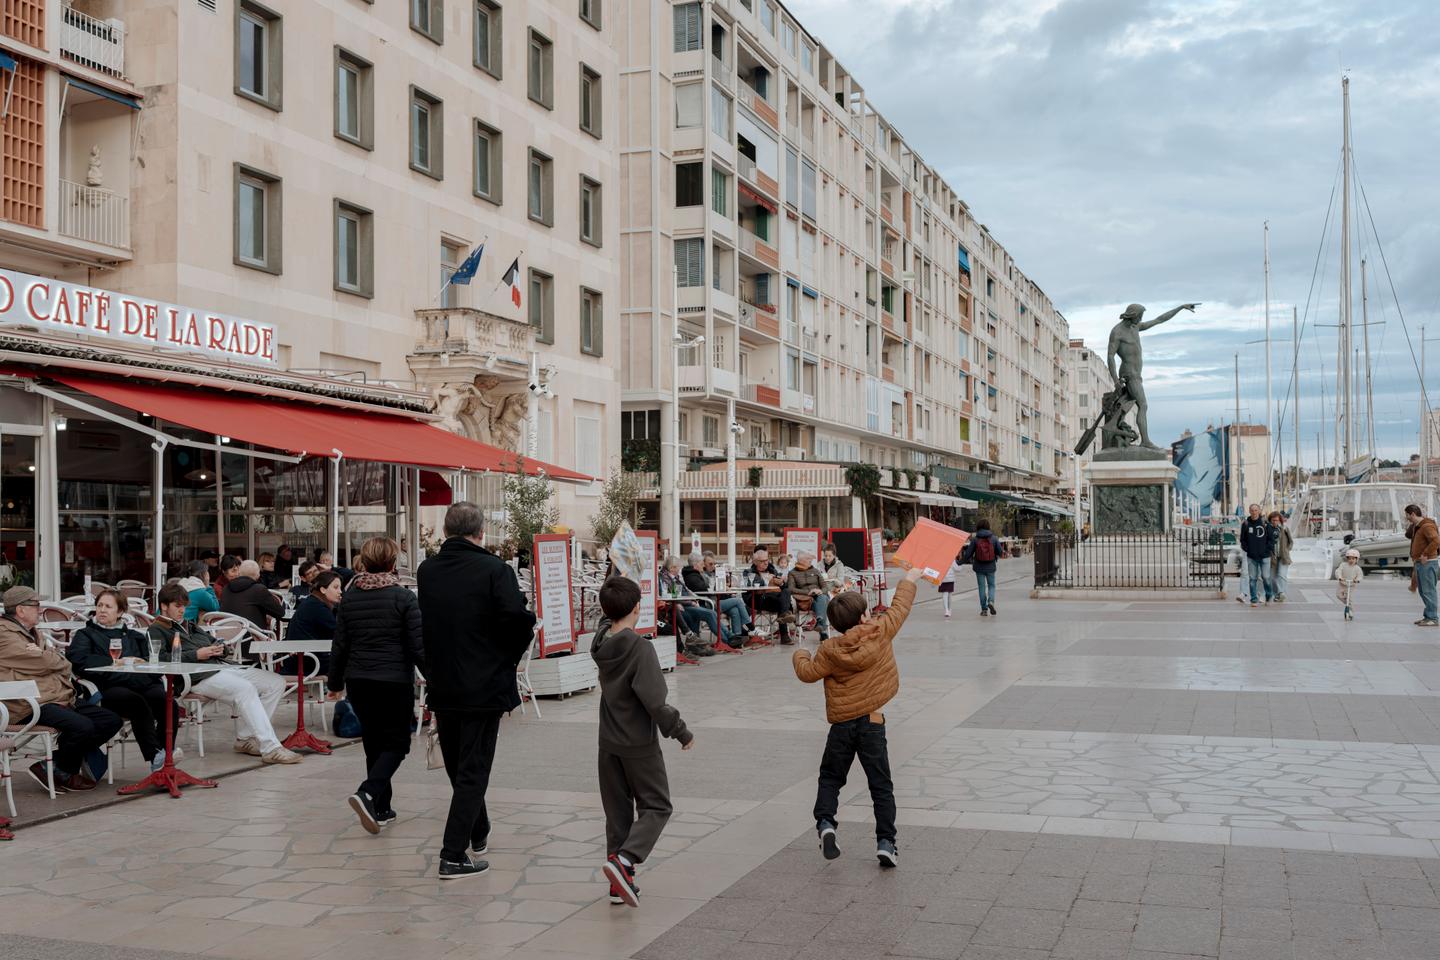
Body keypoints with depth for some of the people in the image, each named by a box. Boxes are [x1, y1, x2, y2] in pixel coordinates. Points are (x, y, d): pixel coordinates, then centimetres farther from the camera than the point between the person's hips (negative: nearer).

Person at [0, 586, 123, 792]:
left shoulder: (29, 633, 26)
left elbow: (62, 663, 18)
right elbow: (45, 663, -14)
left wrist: (48, 658, -4)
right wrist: (57, 659, 8)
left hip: (61, 697, 10)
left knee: (112, 720, -2)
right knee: (82, 726, -31)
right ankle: (64, 773, -2)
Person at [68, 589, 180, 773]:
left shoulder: (133, 636, 35)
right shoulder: (85, 635, 25)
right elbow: (77, 660, 3)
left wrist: (143, 662, 1)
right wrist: (117, 662, -1)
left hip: (142, 683, 3)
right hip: (111, 687, -3)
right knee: (137, 703, -39)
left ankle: (165, 751, -34)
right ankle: (154, 756, -42)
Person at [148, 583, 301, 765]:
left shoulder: (190, 626, 33)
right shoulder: (157, 630, 8)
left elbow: (214, 641, 34)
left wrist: (220, 648, 8)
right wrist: (196, 655, -14)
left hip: (222, 667, 9)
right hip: (198, 677, -9)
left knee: (276, 683, -5)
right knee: (245, 688, -34)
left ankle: (245, 737, -7)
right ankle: (270, 748, -37)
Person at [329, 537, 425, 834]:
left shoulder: (350, 599, 5)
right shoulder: (404, 597, -9)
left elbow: (339, 646, 9)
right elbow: (418, 645, -12)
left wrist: (335, 682, 20)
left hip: (359, 682, 5)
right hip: (395, 681, -5)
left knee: (374, 742, 15)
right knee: (397, 743, 4)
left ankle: (381, 809, 18)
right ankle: (368, 793, -18)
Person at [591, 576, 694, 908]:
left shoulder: (602, 643, -2)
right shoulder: (640, 648, -21)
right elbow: (655, 701, -22)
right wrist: (681, 732, -12)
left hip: (608, 743, 6)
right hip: (640, 744, -6)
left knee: (617, 810, 14)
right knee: (656, 806, 7)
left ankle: (620, 884, 16)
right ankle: (624, 859, -15)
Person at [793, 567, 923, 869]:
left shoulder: (830, 650, -8)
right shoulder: (881, 632, -7)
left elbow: (808, 673, 2)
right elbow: (900, 606, 8)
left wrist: (800, 656, 24)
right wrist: (910, 579, 25)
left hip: (842, 725, 0)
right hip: (872, 722, 0)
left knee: (830, 778, 17)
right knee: (881, 786, 8)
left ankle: (825, 822, -4)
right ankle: (885, 842, 3)